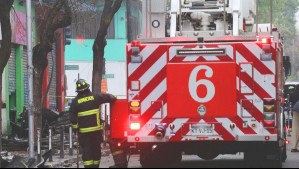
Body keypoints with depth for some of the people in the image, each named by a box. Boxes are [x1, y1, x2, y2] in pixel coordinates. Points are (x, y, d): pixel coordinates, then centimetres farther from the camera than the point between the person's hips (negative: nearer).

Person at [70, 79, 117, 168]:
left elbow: (73, 118, -4)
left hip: (83, 131, -1)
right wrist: (114, 97, 28)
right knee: (96, 149, 13)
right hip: (96, 129, 1)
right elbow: (108, 97, 6)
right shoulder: (95, 97, -2)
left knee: (86, 151, -1)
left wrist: (75, 129, 5)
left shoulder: (75, 101, -4)